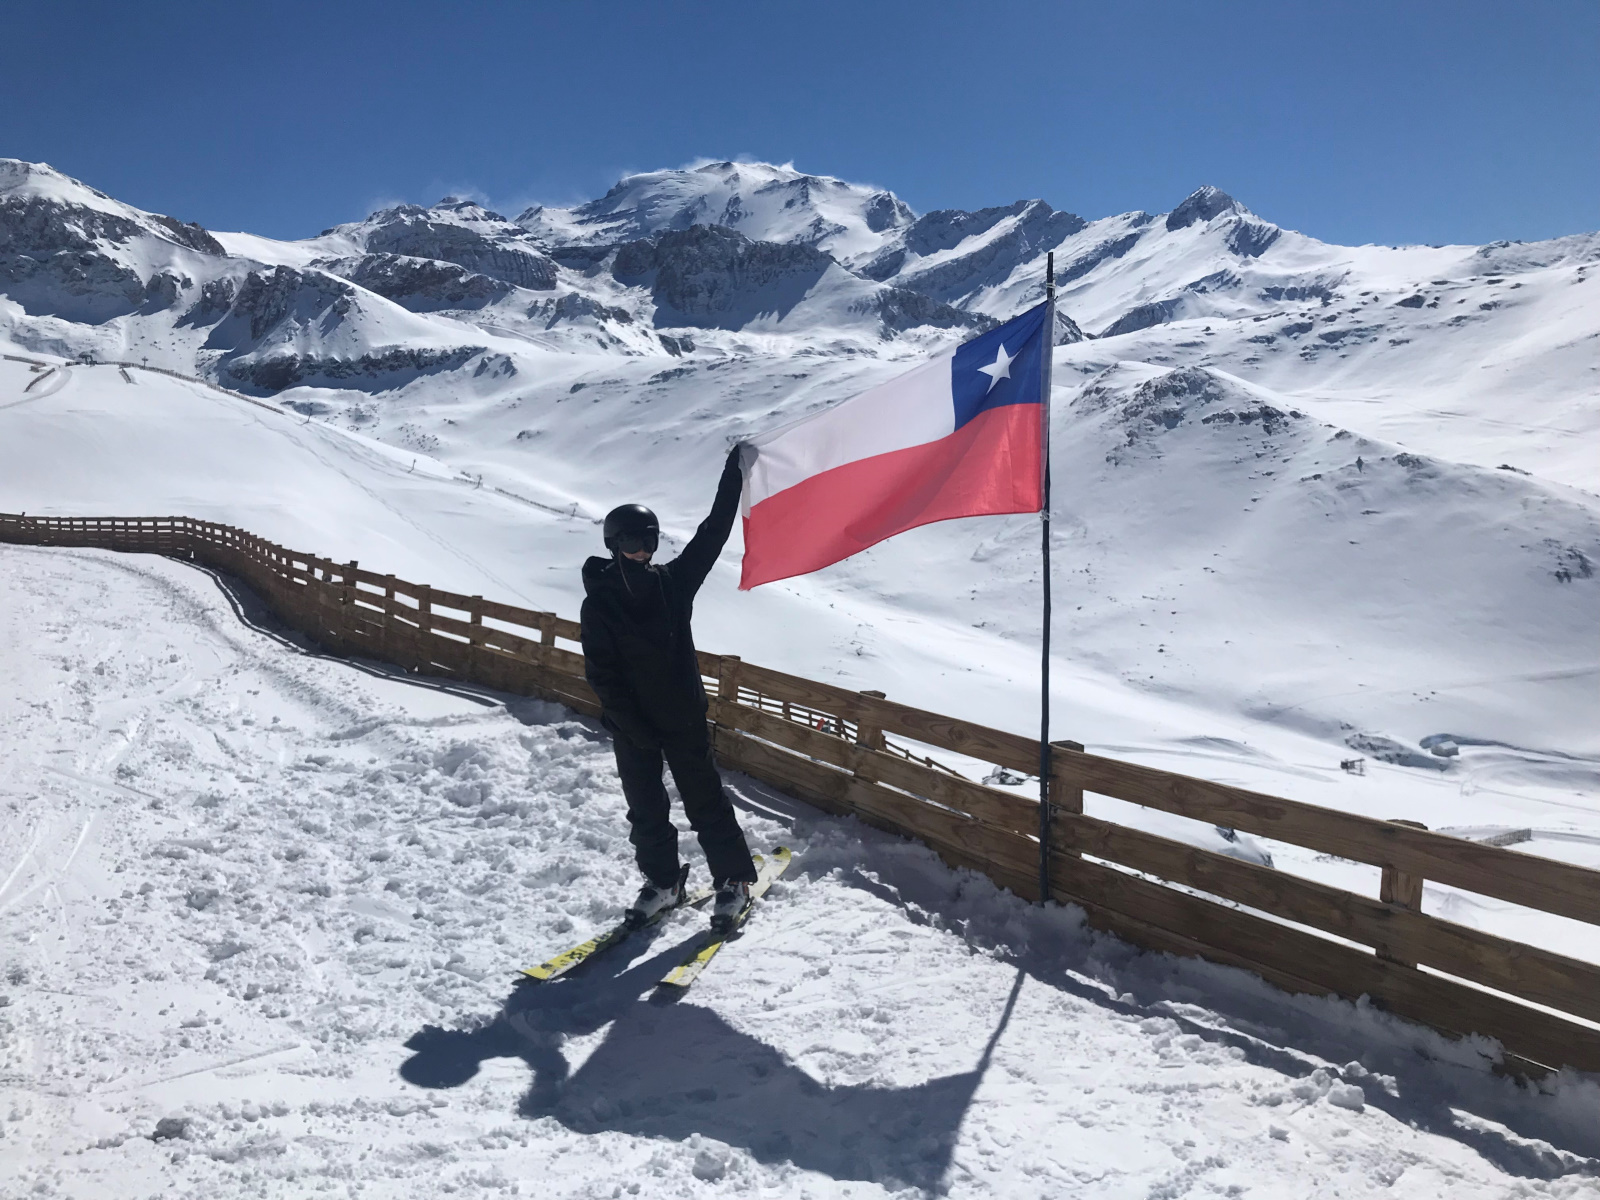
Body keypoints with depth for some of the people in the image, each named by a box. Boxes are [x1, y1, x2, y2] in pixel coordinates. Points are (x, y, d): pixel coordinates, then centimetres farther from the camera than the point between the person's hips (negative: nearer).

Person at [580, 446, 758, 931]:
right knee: (646, 808, 10)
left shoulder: (673, 581, -2)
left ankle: (733, 879, 18)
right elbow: (601, 674, -11)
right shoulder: (599, 603, -9)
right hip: (631, 724, -1)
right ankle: (662, 881, 28)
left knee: (704, 799, 6)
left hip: (684, 714, 1)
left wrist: (732, 476, -7)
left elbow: (711, 535, -3)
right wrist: (633, 726, -16)